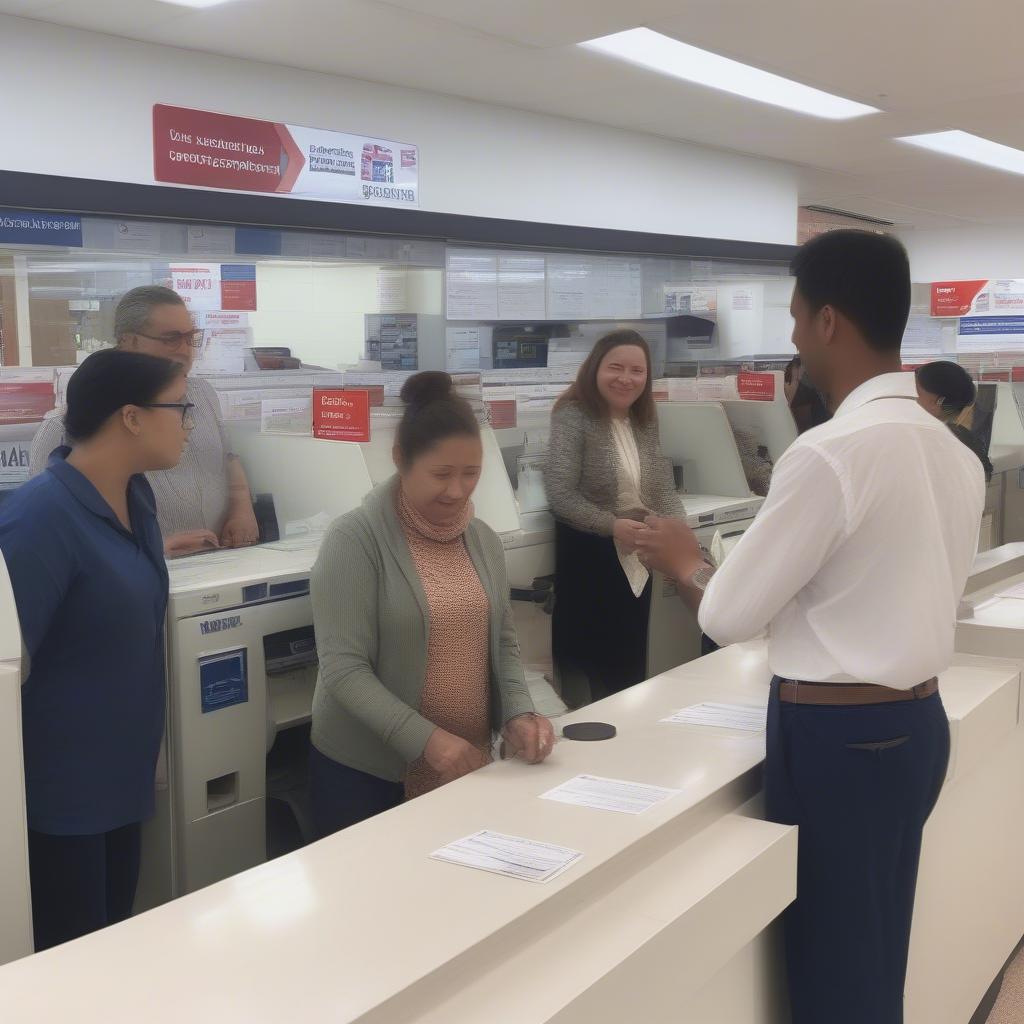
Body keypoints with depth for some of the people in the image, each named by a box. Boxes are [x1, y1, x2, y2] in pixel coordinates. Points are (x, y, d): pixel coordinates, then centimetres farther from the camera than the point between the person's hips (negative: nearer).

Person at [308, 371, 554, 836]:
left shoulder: (483, 540, 5)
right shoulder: (355, 539, -13)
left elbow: (503, 644, 11)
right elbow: (344, 670, -18)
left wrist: (518, 714, -8)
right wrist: (426, 739, -26)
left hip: (467, 769, 5)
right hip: (365, 773, -5)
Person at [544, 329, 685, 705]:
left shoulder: (646, 422, 9)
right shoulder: (573, 417, -12)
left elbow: (664, 487, 6)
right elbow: (560, 495, -20)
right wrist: (612, 526, -26)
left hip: (636, 558, 6)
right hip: (589, 556, -6)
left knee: (631, 664, 14)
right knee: (590, 659, 1)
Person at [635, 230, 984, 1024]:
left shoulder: (828, 453, -21)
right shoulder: (954, 451, 5)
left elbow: (729, 615, -15)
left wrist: (685, 562, 5)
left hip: (837, 736, -8)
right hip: (918, 721, 8)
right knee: (877, 956, 22)